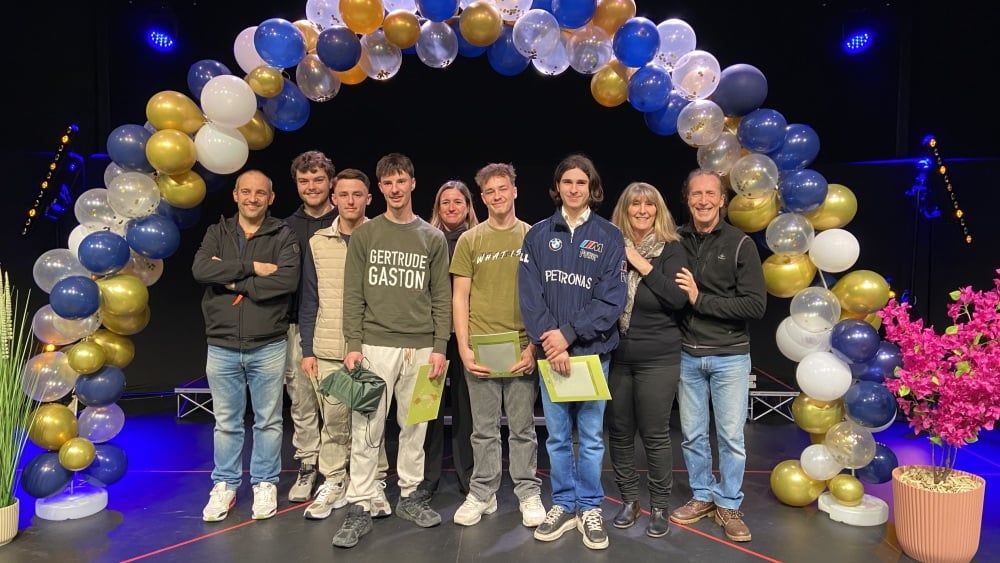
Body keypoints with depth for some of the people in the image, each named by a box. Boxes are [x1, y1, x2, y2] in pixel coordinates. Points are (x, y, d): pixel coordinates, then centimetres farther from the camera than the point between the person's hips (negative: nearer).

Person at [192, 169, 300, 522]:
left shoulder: (283, 236, 0)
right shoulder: (217, 233, 8)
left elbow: (288, 279, -18)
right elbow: (200, 270, -12)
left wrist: (234, 282, -14)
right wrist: (252, 267, -17)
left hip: (268, 346, -2)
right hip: (221, 347, 2)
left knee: (268, 421, 10)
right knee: (226, 422, 13)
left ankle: (265, 484, 26)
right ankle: (225, 486, 29)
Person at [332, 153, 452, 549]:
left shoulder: (432, 238, 7)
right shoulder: (364, 235, 5)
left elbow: (442, 297, 5)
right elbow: (353, 294, 2)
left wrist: (440, 347, -2)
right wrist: (353, 344, -6)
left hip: (420, 348, 1)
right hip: (374, 345, -1)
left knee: (414, 427, 10)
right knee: (366, 430, 0)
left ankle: (410, 496, 25)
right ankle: (359, 508, 10)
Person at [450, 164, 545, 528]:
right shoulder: (469, 241, 5)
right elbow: (459, 298, 4)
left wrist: (533, 347, -5)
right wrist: (463, 349, -5)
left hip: (522, 350, 0)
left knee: (523, 427, 9)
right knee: (484, 429, 10)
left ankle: (529, 493, 23)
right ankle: (482, 494, 24)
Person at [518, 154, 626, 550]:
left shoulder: (609, 236, 0)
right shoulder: (538, 235, 5)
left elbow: (611, 299, -7)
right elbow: (529, 295, -3)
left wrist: (569, 335, -15)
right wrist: (549, 342, -14)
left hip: (592, 351, -1)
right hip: (550, 351, 2)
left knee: (591, 436, 8)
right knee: (557, 435, 11)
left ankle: (590, 508, 24)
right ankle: (563, 506, 26)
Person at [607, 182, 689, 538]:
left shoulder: (671, 249, -1)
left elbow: (679, 298, -15)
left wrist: (642, 264, -16)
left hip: (658, 358, -2)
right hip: (615, 356, 3)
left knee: (655, 435, 5)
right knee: (619, 433, 10)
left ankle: (659, 507, 22)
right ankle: (628, 500, 28)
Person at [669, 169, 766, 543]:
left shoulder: (740, 244, -6)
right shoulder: (676, 241, 1)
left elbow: (755, 305, -12)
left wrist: (700, 300, -17)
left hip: (729, 357, -2)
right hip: (688, 355, 2)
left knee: (731, 436, 6)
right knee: (692, 434, 11)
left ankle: (728, 505, 23)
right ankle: (703, 496, 30)